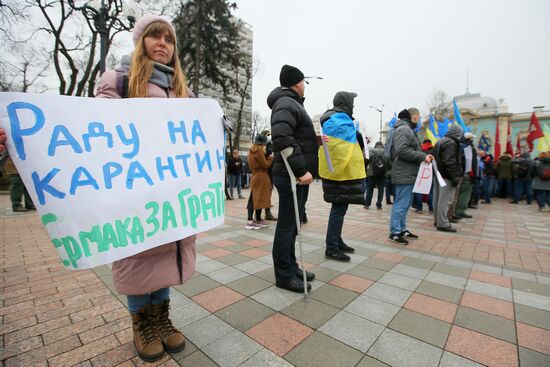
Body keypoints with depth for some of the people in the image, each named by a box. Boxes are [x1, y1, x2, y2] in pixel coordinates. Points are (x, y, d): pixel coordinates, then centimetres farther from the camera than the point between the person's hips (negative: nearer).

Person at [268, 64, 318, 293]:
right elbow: (282, 139, -28)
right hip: (292, 176, -10)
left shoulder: (292, 104, 23)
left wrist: (304, 169, 19)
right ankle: (284, 276, 11)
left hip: (297, 175, 10)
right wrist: (301, 170, -28)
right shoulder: (287, 104, -11)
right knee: (287, 225, -2)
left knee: (292, 224, 16)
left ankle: (291, 267, 29)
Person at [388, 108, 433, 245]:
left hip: (407, 173, 11)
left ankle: (402, 229, 24)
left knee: (405, 204, 15)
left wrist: (423, 156, 10)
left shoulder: (407, 129, 22)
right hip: (404, 174, -11)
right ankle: (395, 232, 0)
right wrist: (422, 156, -19)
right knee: (401, 204, -7)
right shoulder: (404, 129, -12)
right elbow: (402, 150, -24)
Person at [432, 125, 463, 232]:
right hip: (447, 176, -10)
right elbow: (450, 162, -21)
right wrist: (454, 177, -20)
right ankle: (443, 224, -5)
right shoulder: (451, 143, -13)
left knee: (438, 199, 14)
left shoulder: (439, 142, 17)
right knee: (445, 200, -7)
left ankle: (437, 220, 22)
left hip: (439, 175, 10)